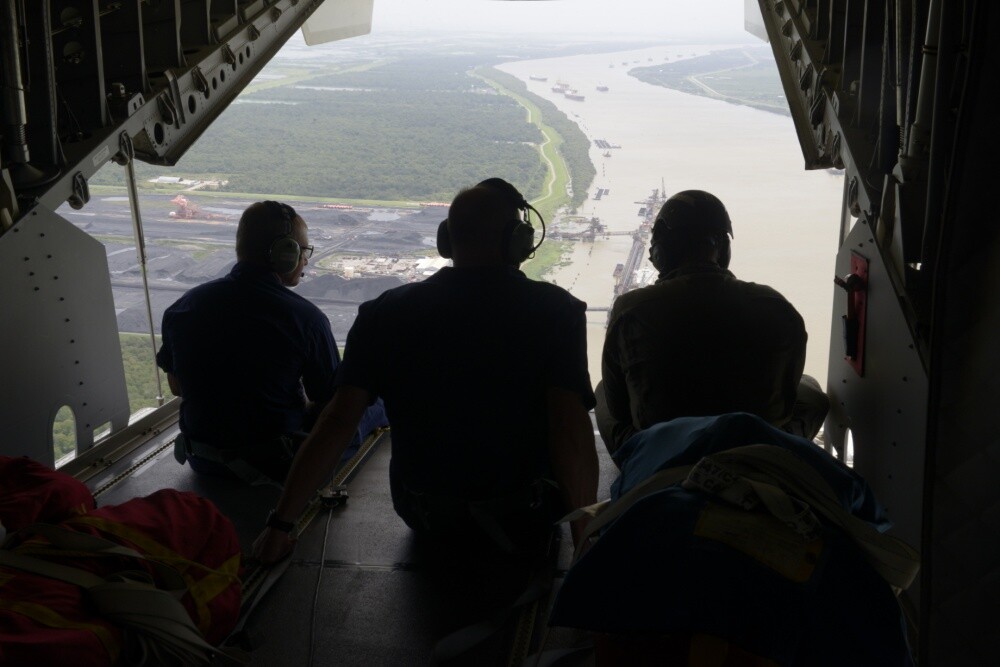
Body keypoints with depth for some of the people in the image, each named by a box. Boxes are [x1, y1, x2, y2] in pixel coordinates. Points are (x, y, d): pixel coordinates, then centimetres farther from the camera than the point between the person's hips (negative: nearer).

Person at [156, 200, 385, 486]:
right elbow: (329, 403, -11)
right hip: (278, 463, -5)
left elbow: (177, 387, 8)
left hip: (202, 462, 6)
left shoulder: (181, 309, -6)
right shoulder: (305, 318, -21)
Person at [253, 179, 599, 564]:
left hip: (424, 517, 2)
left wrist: (280, 523, -8)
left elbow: (338, 421, -13)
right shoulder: (555, 310, -16)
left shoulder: (388, 313, -10)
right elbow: (570, 428, -24)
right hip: (525, 518, -2)